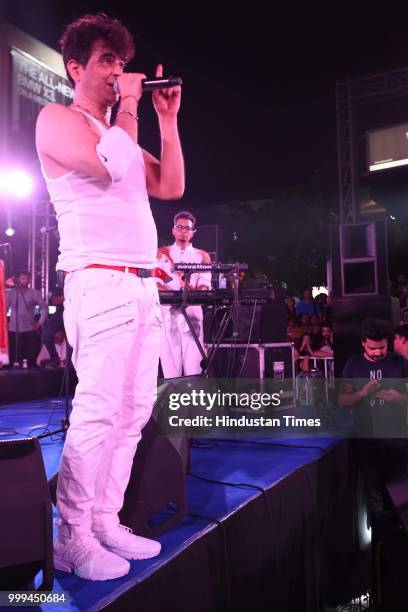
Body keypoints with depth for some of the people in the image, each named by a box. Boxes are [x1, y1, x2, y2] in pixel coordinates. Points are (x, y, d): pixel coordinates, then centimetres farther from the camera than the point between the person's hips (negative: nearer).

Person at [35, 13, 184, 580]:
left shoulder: (119, 130, 27)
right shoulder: (57, 119, 4)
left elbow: (171, 186, 19)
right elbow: (111, 165, -16)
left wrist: (167, 118, 17)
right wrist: (128, 105, 0)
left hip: (143, 286, 8)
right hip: (101, 283, -8)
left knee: (134, 411, 6)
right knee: (97, 411, -11)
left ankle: (106, 522, 16)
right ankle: (72, 538, 3)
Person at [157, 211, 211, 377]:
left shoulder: (202, 256, 15)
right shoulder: (162, 253, 13)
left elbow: (205, 285, 4)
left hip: (192, 312, 0)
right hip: (167, 312, 0)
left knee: (193, 368, -7)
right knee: (170, 368, -4)